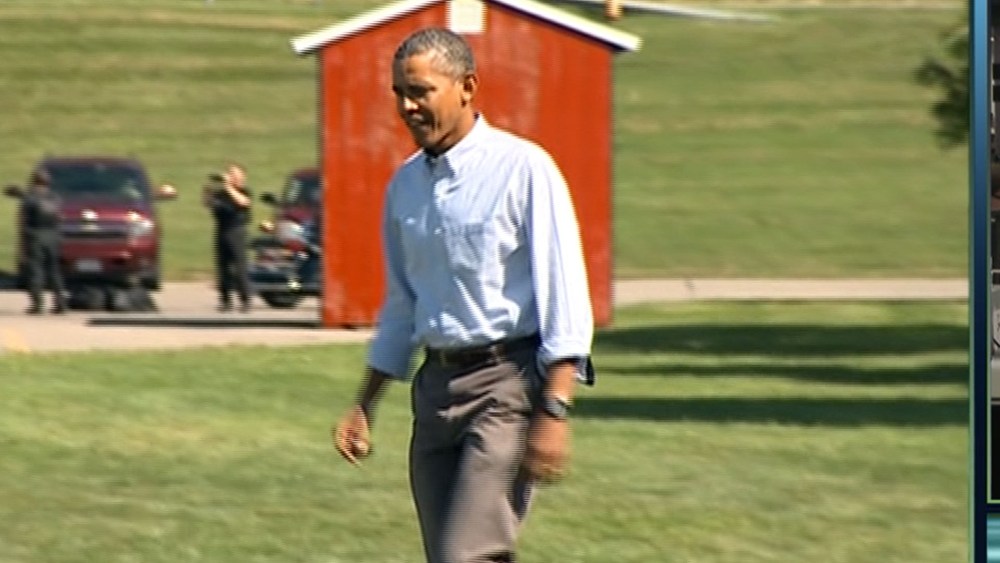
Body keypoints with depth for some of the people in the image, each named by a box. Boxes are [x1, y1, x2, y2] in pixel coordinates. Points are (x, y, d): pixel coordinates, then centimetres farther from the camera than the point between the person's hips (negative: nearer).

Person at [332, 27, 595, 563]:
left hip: (507, 382, -7)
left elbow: (563, 294, -12)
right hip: (436, 382, 7)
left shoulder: (523, 169, -8)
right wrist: (363, 406, 20)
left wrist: (554, 411, -19)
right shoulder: (405, 185, 12)